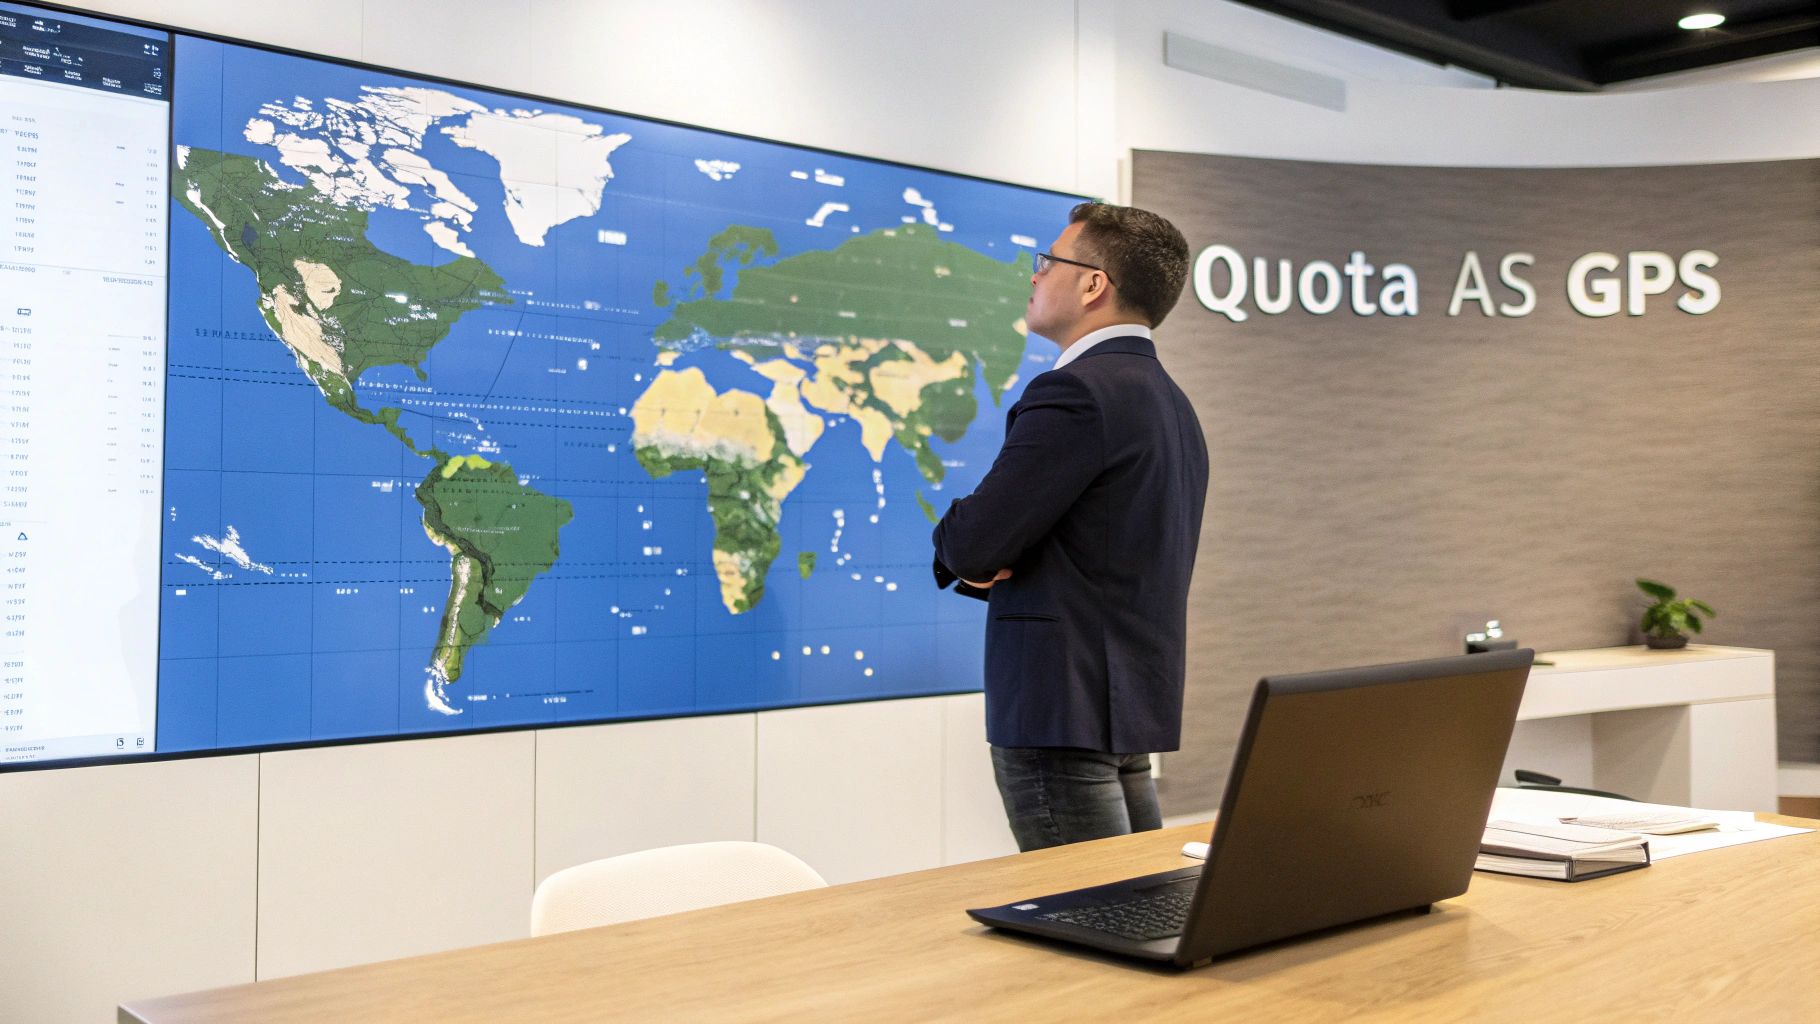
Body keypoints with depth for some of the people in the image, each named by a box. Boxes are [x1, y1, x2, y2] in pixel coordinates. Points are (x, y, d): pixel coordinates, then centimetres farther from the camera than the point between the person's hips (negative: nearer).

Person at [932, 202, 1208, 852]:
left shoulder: (1076, 392, -16)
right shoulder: (1170, 402, 15)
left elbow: (968, 546, -19)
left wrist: (958, 540, 4)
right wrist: (985, 562, 1)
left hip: (1064, 711, -10)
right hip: (1133, 705, 10)